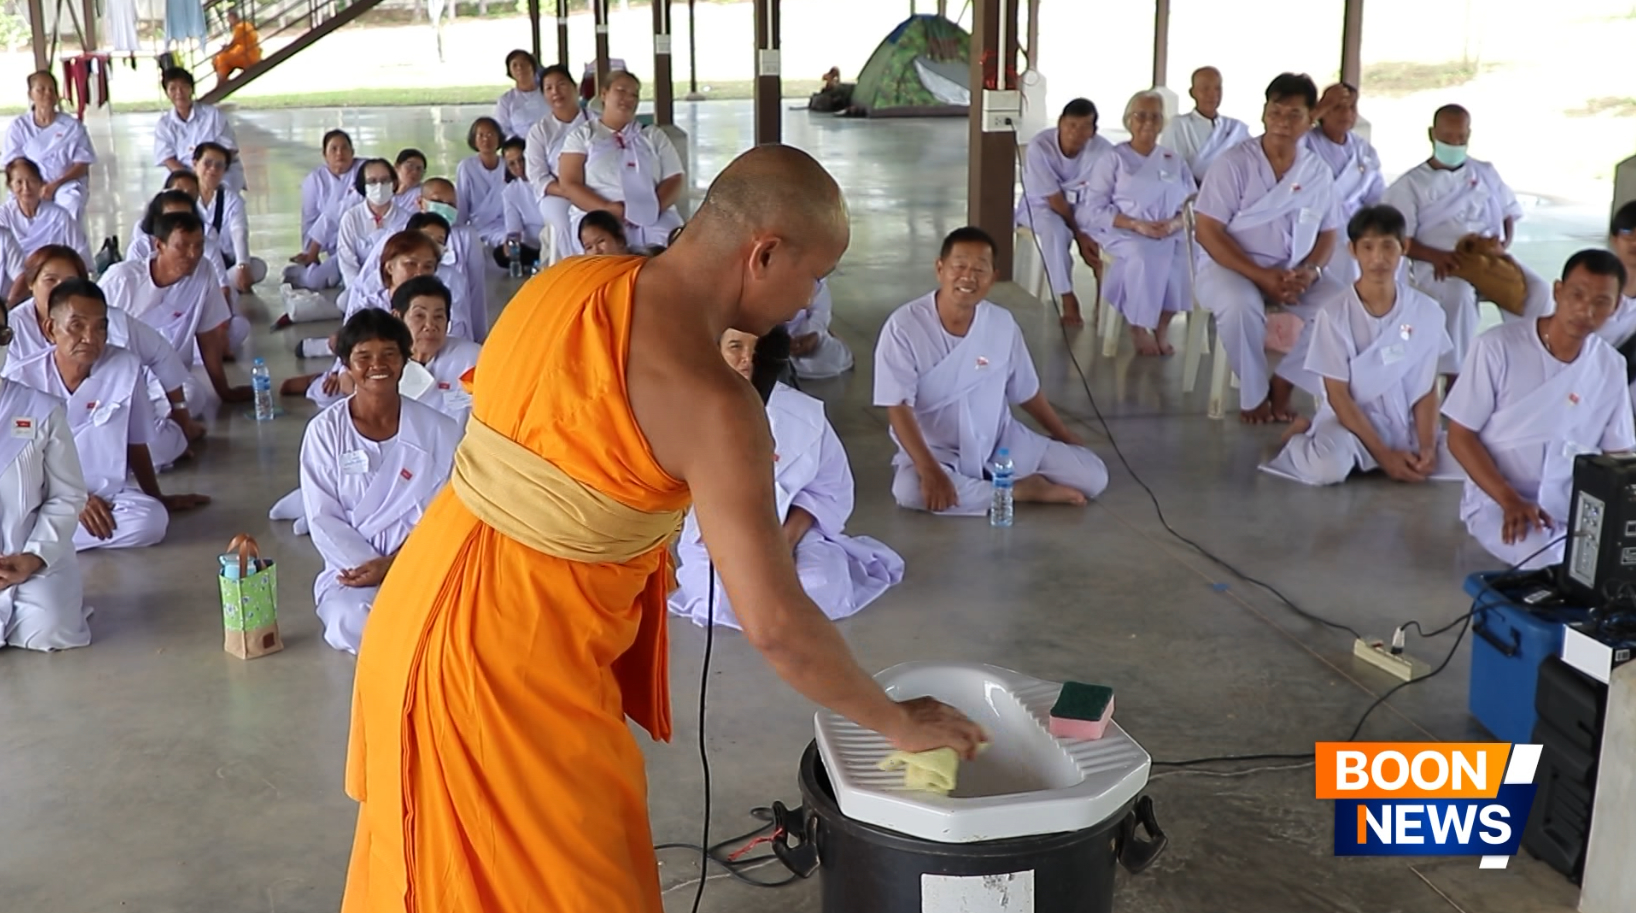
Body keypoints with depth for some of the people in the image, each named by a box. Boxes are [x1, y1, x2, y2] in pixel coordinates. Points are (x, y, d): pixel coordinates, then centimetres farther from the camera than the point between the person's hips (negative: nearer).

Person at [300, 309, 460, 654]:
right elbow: (323, 520, -1)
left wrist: (393, 564, -14)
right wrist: (371, 567, -13)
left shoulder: (438, 430, 0)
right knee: (356, 626, -33)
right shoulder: (325, 430, 1)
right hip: (353, 568, 1)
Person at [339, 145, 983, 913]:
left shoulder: (564, 283, 1)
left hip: (431, 603, 8)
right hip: (511, 656, -8)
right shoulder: (710, 402, -22)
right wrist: (897, 722, -6)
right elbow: (774, 624, -21)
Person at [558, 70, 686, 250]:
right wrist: (608, 209, -15)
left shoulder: (654, 136, 21)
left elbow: (675, 180, 11)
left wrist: (650, 210, -10)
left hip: (655, 219, 2)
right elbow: (569, 185, 3)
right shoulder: (581, 135, 14)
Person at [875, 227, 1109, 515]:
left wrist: (1064, 436, 18)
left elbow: (1026, 392, 10)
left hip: (1001, 441, 3)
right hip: (936, 450, -3)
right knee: (910, 490, -38)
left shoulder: (1002, 323, -6)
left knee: (1093, 476, -7)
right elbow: (899, 408, -21)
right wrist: (929, 470, -33)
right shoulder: (903, 327, -19)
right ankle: (1020, 489, -17)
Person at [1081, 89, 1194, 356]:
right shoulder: (1114, 159, 6)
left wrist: (1175, 223, -13)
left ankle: (1162, 326, -16)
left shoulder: (1174, 160, 18)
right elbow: (1094, 209, -3)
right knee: (1144, 256, -37)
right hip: (1122, 232, -3)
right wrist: (1136, 224, -16)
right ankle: (1138, 329, -21)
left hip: (1169, 233, 3)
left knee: (1184, 254, -31)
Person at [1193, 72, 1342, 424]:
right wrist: (1261, 276, -22)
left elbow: (1327, 234, 10)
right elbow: (1208, 232, -14)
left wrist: (1310, 270, -14)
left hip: (1294, 274, 4)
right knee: (1241, 305, -37)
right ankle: (1253, 394, -11)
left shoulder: (1318, 171, 3)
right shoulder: (1234, 163, -10)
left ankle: (1284, 382, -2)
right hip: (1232, 266, -4)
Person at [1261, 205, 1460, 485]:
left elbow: (1427, 389, 2)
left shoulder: (1427, 311, -3)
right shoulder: (1333, 314, -13)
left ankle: (1362, 460, 5)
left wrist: (1426, 446, -13)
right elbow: (1338, 395, -11)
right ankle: (1302, 438, 4)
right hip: (1350, 420, -4)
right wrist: (1384, 454, -16)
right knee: (1328, 467, -36)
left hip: (1406, 425, 5)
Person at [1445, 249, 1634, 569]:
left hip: (1576, 506, 5)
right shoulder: (1497, 347, -12)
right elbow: (1460, 437, -9)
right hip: (1496, 501, -5)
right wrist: (1511, 501, -20)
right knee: (1560, 565, -33)